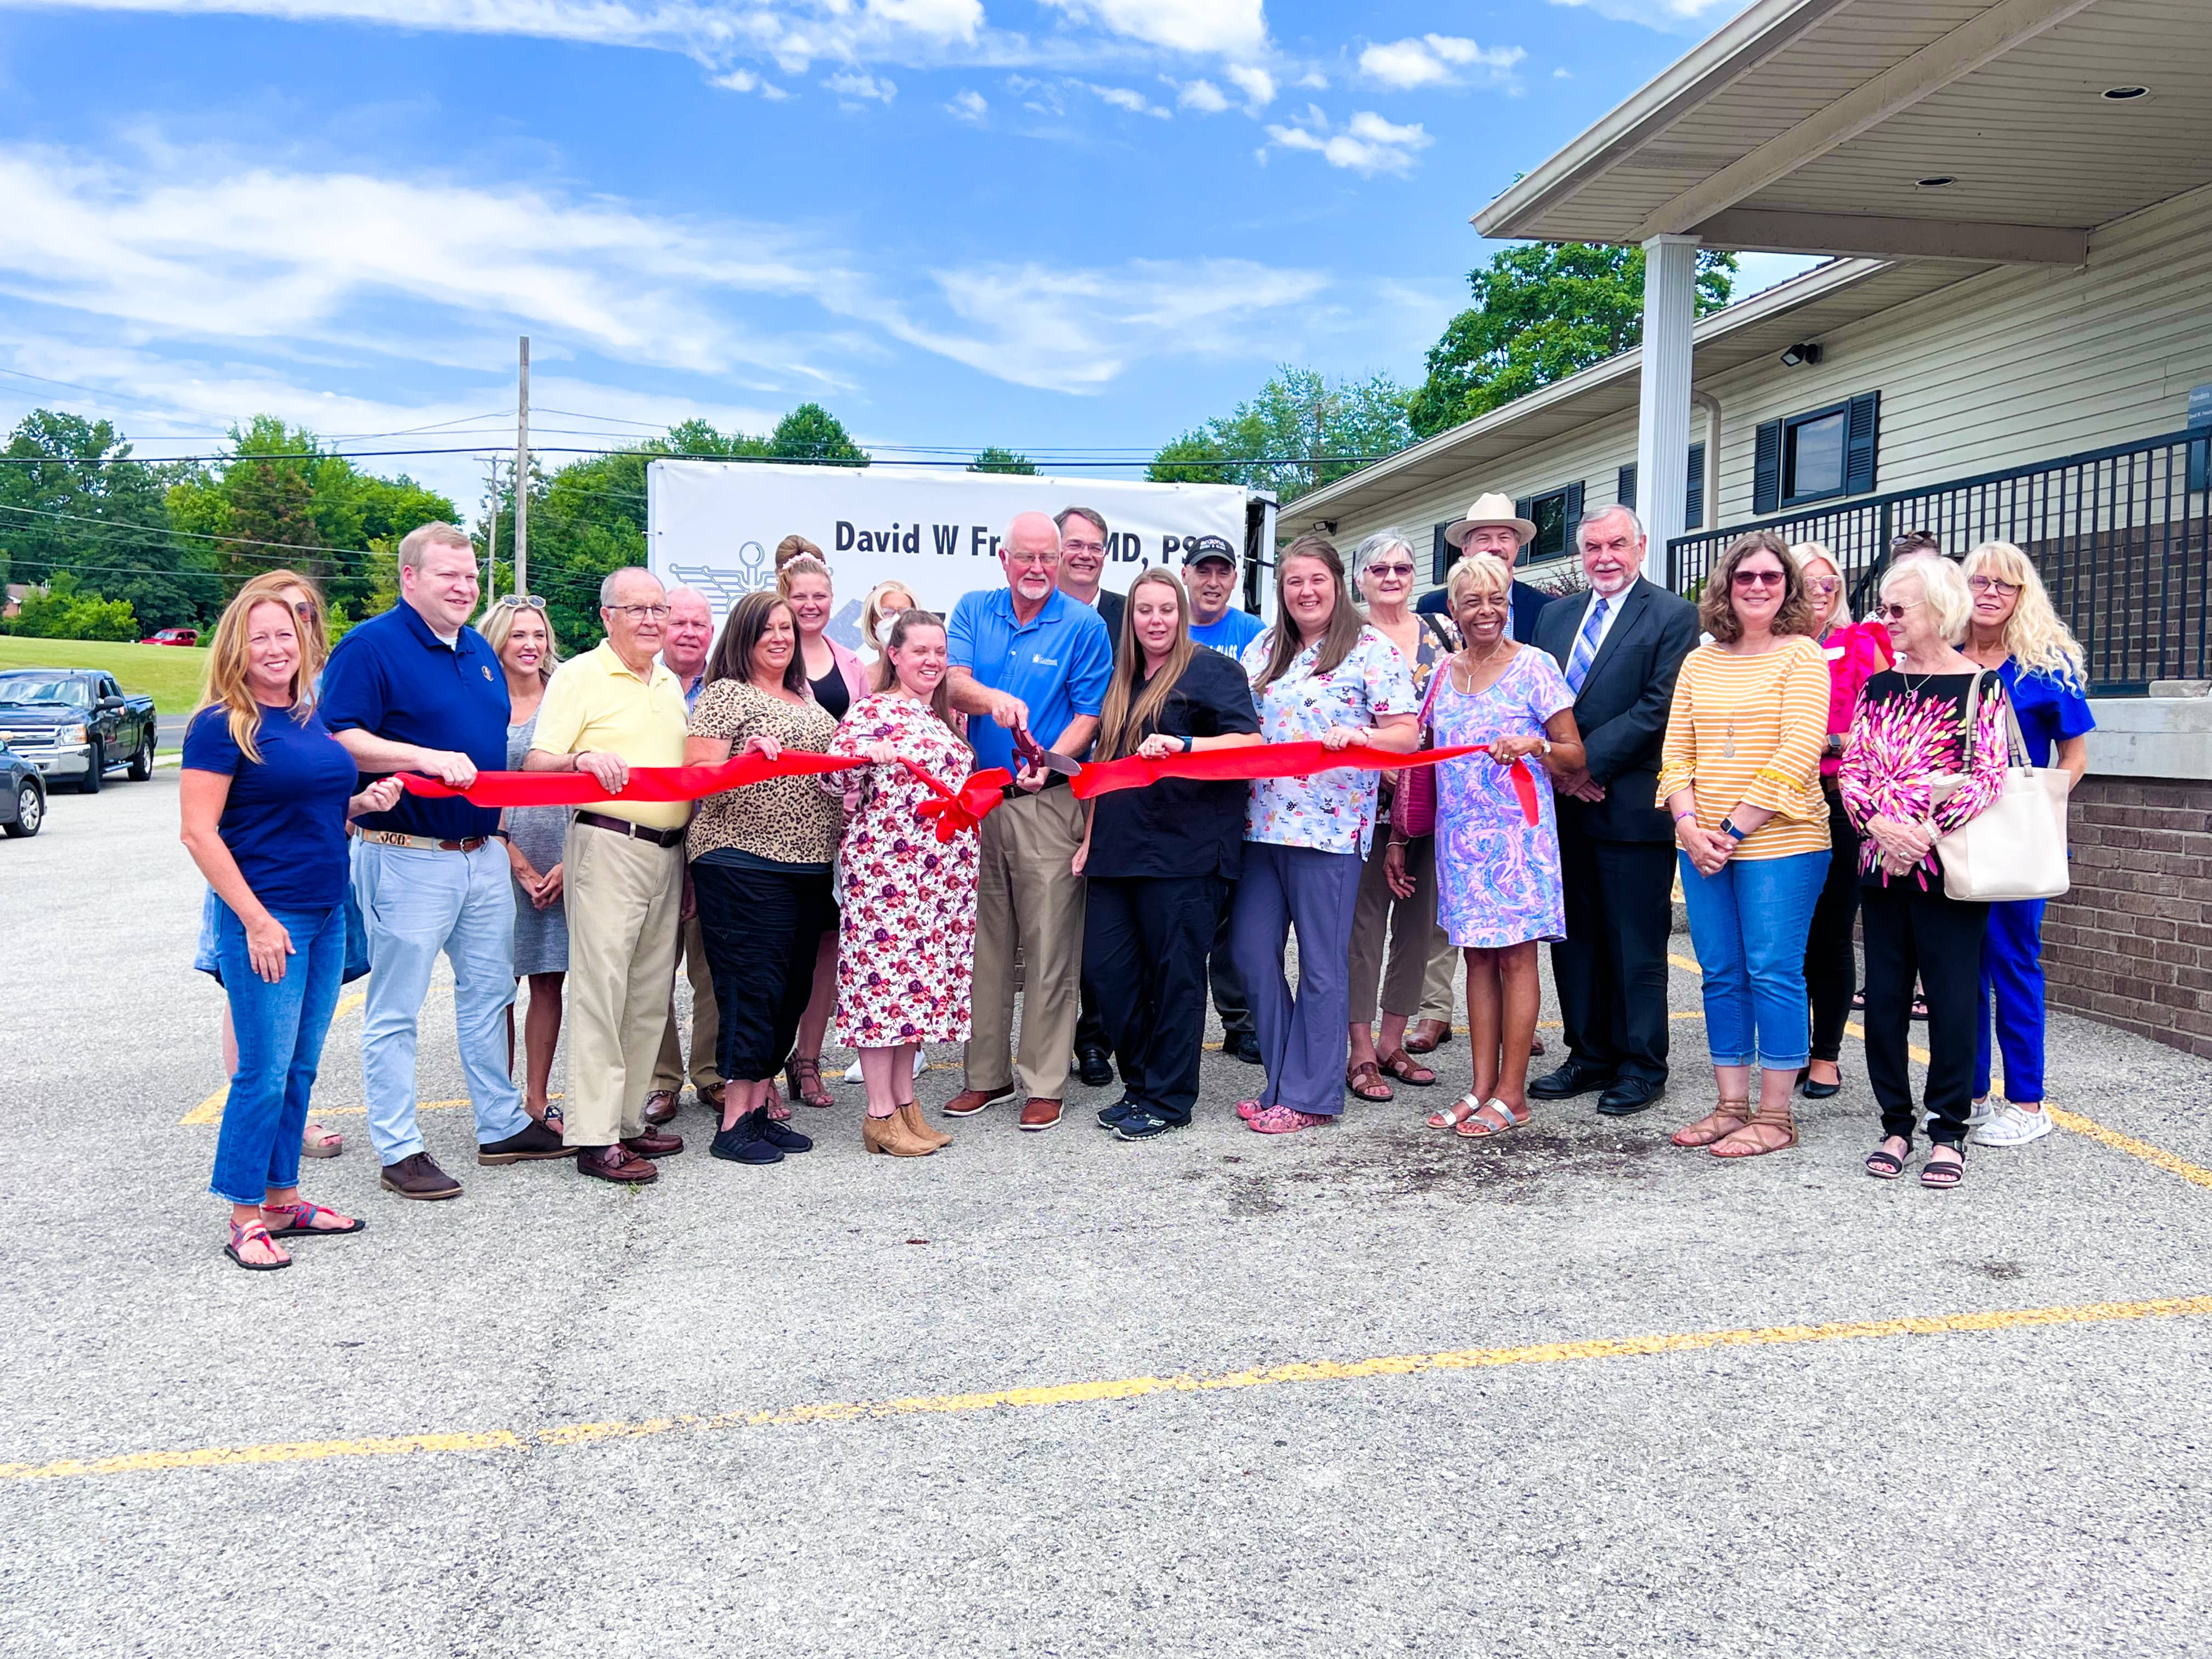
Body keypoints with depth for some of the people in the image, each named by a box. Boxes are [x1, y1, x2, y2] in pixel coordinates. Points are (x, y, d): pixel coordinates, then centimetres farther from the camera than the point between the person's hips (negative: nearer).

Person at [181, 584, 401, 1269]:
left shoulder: (313, 719, 13)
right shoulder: (222, 726, -9)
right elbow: (199, 832, -14)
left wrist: (364, 803, 4)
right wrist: (256, 919, -18)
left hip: (327, 915, 7)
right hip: (266, 919, -7)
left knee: (300, 1068, 13)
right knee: (264, 1070, -3)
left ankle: (283, 1198, 24)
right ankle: (245, 1217, 9)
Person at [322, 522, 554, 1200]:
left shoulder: (479, 651, 15)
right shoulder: (370, 647, -9)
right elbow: (339, 740, -18)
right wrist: (429, 759, -26)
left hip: (483, 852, 8)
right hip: (408, 858, -8)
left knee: (489, 991, 16)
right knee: (396, 1010, 1)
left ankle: (503, 1125, 28)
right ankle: (400, 1150, 10)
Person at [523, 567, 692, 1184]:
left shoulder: (671, 685, 19)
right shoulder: (579, 676, -1)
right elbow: (536, 764, -8)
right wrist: (583, 759, -27)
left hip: (667, 850, 7)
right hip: (608, 846, -7)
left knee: (650, 992, 8)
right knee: (601, 987, -8)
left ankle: (628, 1117, 16)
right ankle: (593, 1136, -5)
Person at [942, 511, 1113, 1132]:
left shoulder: (1084, 626, 0)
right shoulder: (973, 611, 9)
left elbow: (1089, 714, -3)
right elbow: (954, 682, -4)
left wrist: (1049, 763, -19)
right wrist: (993, 699, -26)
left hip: (1049, 802, -3)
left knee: (1049, 945, -2)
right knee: (983, 939, 9)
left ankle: (1044, 1083, 7)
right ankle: (986, 1073, 21)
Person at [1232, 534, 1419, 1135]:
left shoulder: (1372, 649, -1)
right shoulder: (1263, 648, 15)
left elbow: (1406, 734, -6)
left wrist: (1360, 734, -25)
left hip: (1329, 827, -6)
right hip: (1261, 822, 6)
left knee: (1322, 964, 1)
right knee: (1251, 951, 6)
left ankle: (1309, 1095, 11)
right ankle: (1283, 1079, 19)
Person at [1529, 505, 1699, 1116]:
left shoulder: (1673, 615, -3)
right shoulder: (1555, 617, 16)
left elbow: (1659, 706, -12)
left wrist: (1589, 763, -15)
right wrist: (1557, 769, -4)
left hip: (1630, 804, -6)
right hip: (1565, 805, 6)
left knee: (1636, 944, 2)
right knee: (1575, 938, 11)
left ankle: (1641, 1066, 12)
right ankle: (1590, 1055, 23)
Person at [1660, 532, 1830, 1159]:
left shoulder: (1801, 654, -3)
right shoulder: (1699, 663, 12)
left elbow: (1799, 754, -11)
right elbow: (1677, 752, 10)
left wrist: (1735, 830, -14)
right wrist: (1690, 824, -6)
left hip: (1779, 842, -5)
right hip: (1703, 844, 5)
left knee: (1773, 973, -2)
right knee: (1721, 976, 9)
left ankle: (1775, 1117, 6)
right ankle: (1732, 1107, 18)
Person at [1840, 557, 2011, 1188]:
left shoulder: (1981, 686, -2)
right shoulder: (1878, 688, 10)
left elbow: (1988, 777, -8)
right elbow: (1852, 769, 4)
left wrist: (1927, 832, -19)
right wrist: (1881, 825, -14)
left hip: (1947, 867, -4)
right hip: (1881, 866, 4)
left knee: (1952, 997, 1)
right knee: (1884, 995, 7)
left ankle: (1948, 1129, 13)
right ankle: (1896, 1124, 18)